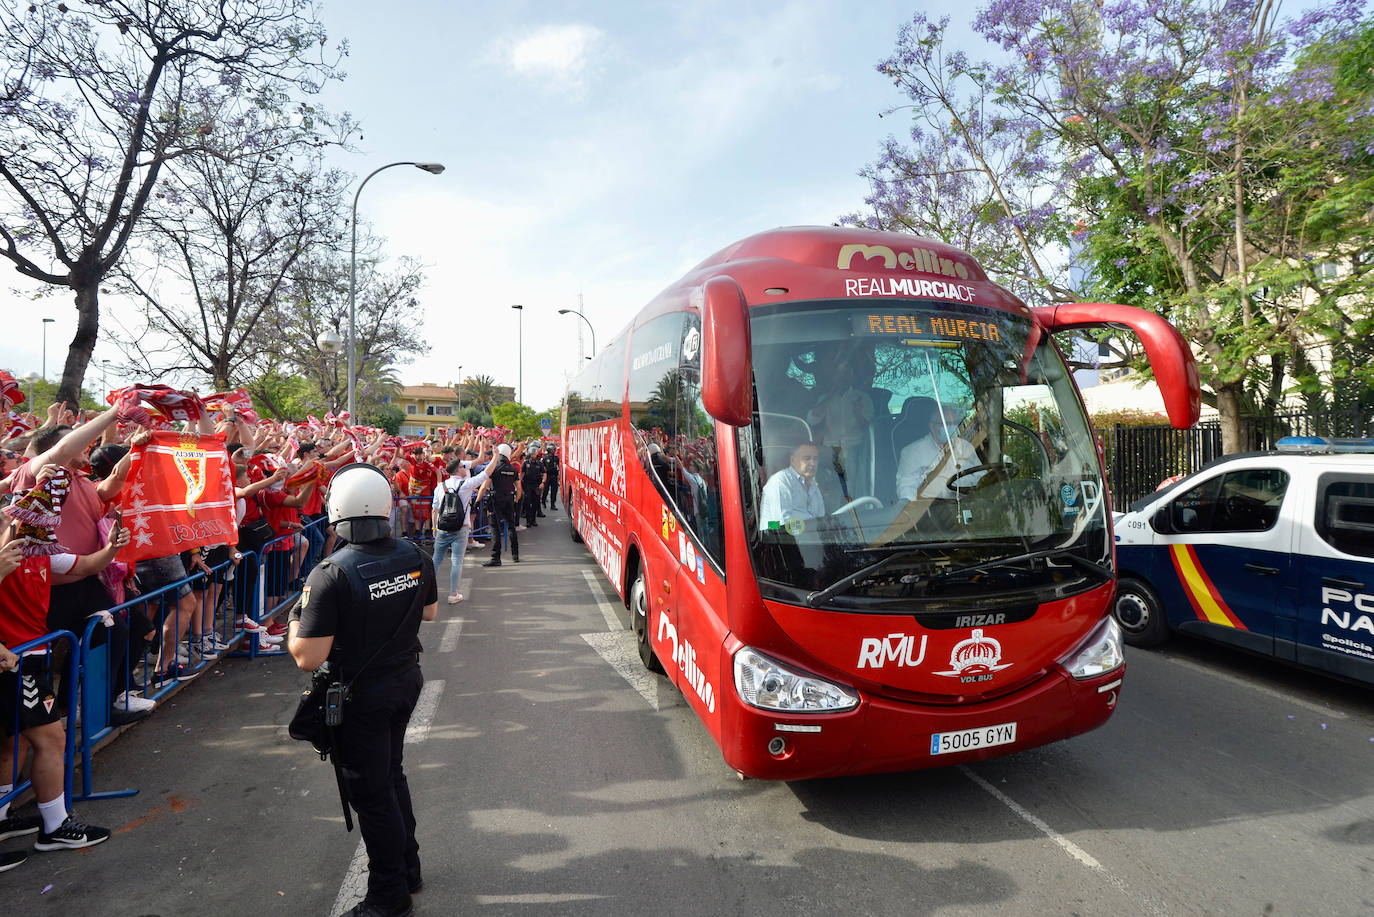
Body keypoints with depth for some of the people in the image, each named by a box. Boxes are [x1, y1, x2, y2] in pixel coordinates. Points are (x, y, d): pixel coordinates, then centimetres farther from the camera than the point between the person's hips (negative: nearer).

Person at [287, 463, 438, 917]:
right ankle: (408, 866, 43)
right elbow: (430, 611, 9)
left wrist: (295, 620, -6)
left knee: (371, 792, 11)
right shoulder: (415, 557, -8)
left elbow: (308, 658, -24)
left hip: (361, 696, -6)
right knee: (390, 771, 26)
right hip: (406, 680, 6)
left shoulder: (331, 574, -26)